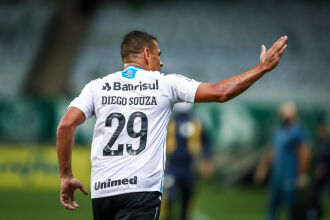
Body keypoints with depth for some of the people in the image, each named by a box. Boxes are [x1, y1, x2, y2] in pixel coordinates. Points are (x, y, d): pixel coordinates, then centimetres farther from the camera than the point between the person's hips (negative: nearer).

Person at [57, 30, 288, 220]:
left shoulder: (97, 87, 10)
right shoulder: (165, 84, 5)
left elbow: (66, 125, -1)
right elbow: (221, 92, 4)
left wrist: (66, 176, 6)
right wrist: (263, 67, 14)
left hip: (100, 190, 4)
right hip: (141, 190, -4)